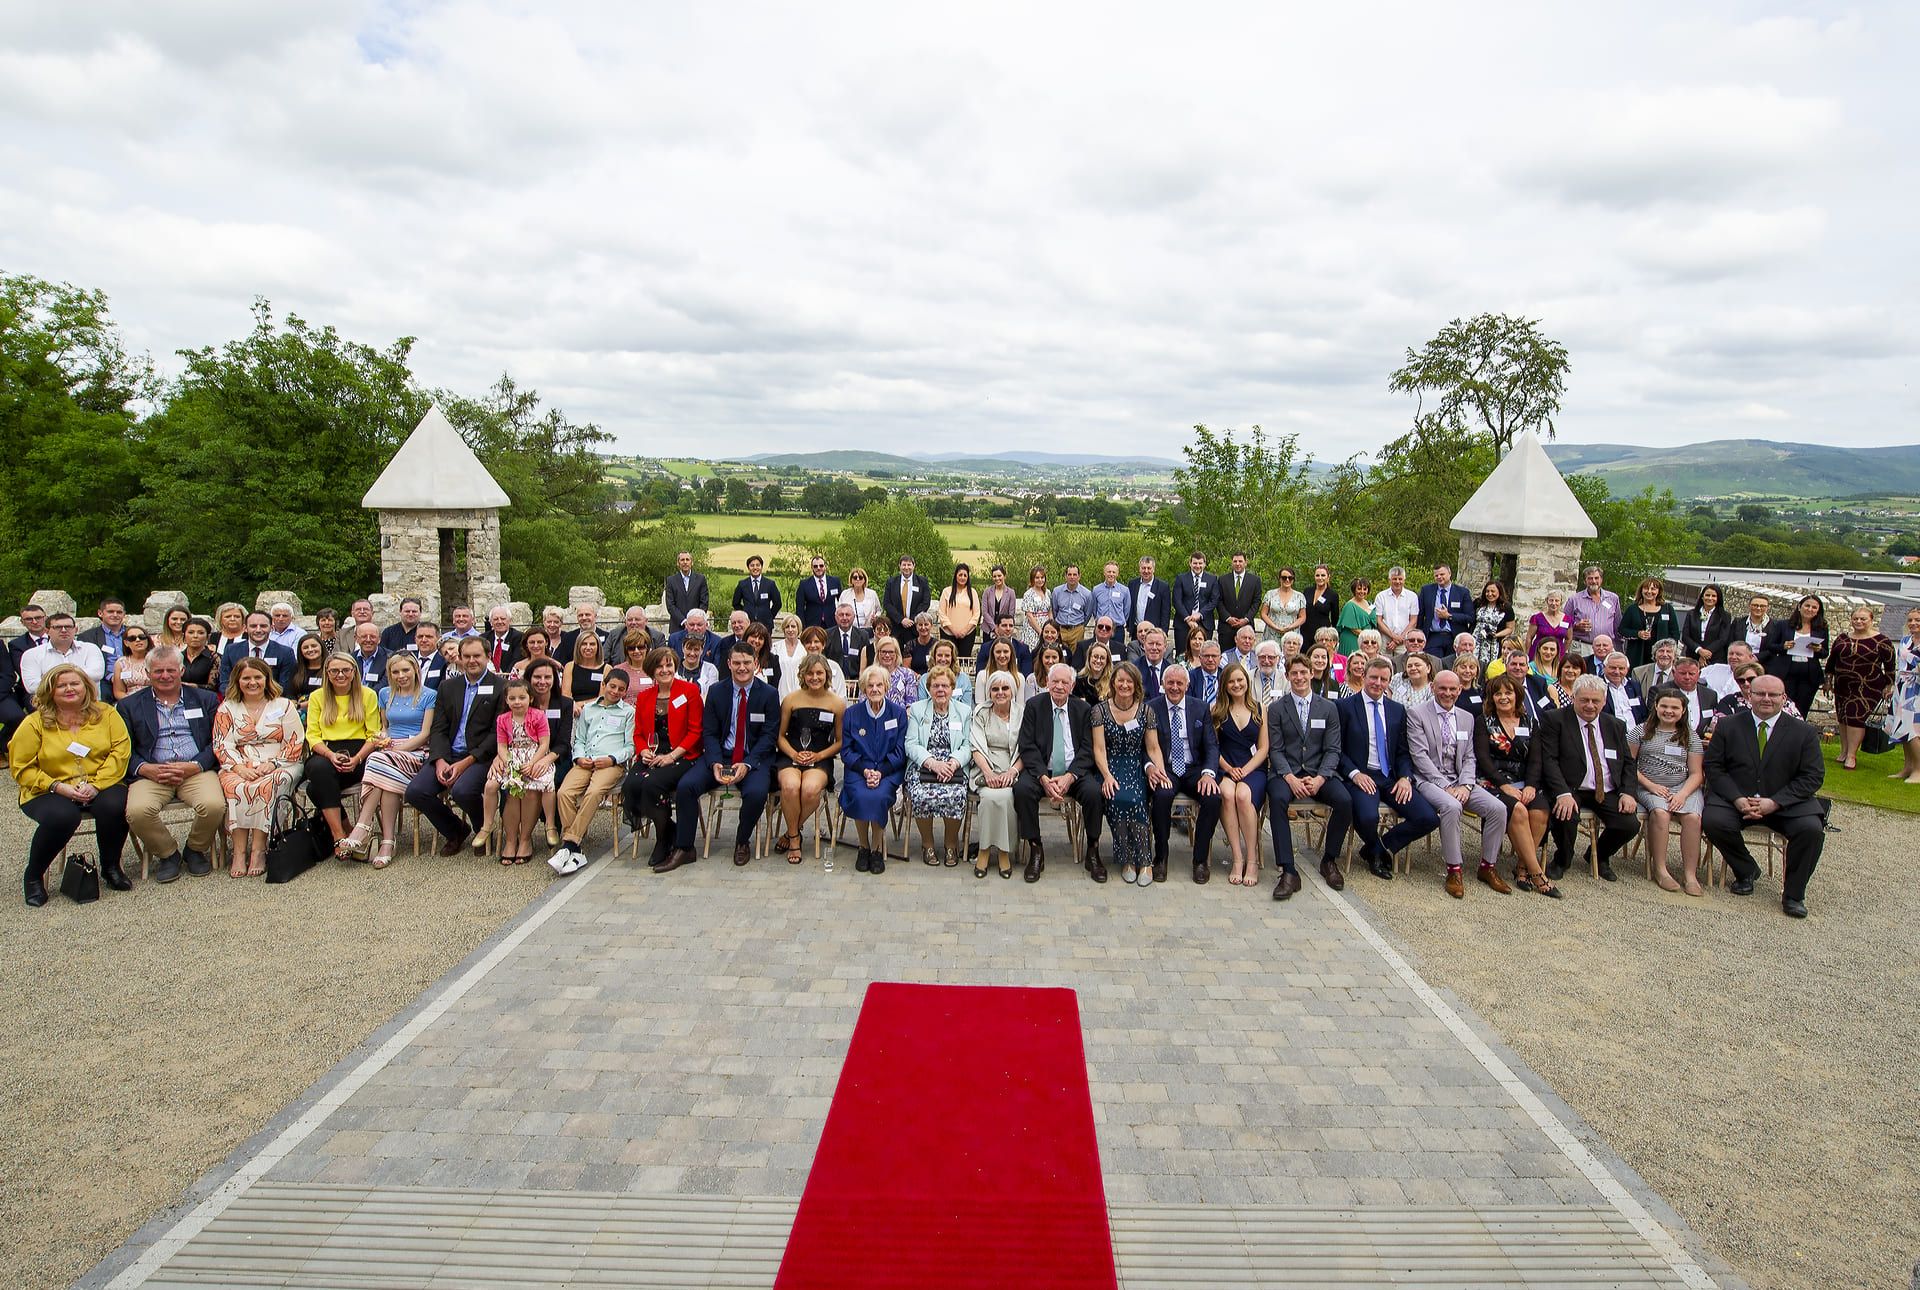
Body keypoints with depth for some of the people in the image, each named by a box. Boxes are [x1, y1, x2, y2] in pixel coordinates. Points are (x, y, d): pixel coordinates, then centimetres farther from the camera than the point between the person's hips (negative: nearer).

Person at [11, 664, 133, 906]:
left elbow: (120, 750, -3)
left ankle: (110, 867, -6)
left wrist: (96, 785, -16)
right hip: (50, 791, -1)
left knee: (114, 806, -32)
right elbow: (22, 768, 0)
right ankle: (33, 876, -6)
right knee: (61, 817, -34)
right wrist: (59, 787, -15)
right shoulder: (34, 723, 2)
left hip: (101, 785, 1)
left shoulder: (105, 713, 6)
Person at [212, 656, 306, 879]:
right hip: (239, 767, 2)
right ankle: (238, 852, -32)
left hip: (278, 767, -2)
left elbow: (296, 743, 4)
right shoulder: (227, 708, 16)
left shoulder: (283, 706, 11)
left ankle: (258, 851, -31)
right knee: (236, 788, -32)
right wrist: (239, 767, -12)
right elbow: (222, 746, 6)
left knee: (263, 787, -34)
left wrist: (273, 764, -11)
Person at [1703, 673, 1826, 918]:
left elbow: (1813, 777, -2)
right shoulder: (1727, 727, 4)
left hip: (1786, 804, 0)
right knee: (1713, 821, -28)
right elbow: (1713, 767, 0)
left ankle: (1793, 894, -6)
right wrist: (1738, 799, -16)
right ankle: (1746, 870, 3)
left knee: (1812, 829, -28)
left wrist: (1774, 803, -16)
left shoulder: (1804, 732, 3)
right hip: (1735, 800, 0)